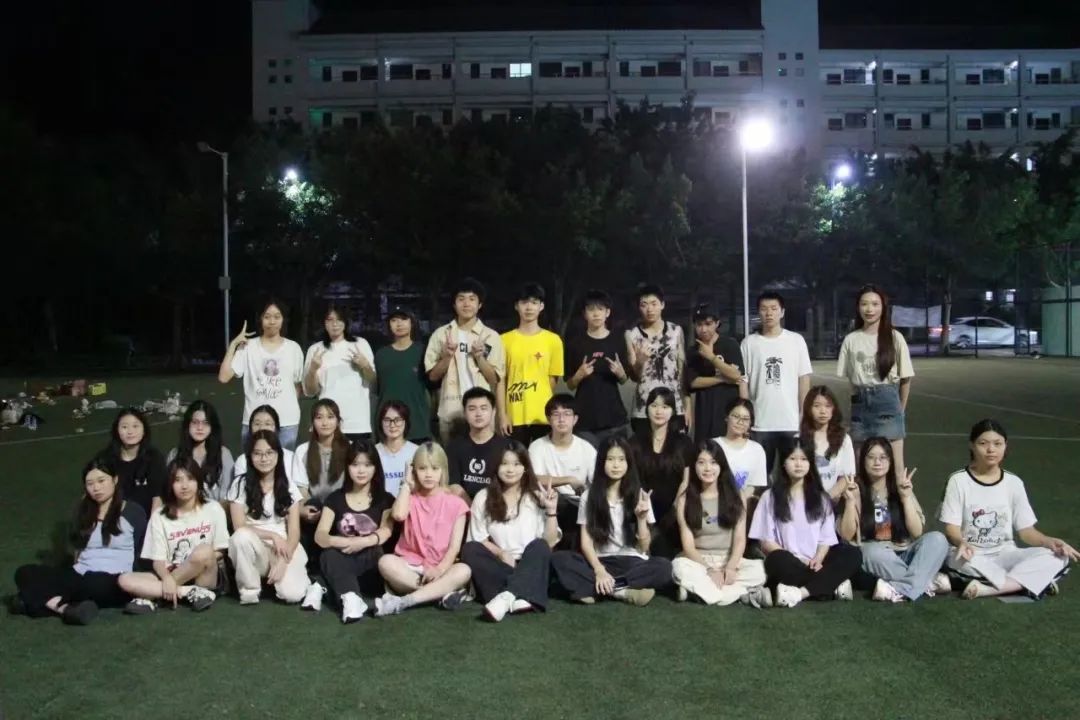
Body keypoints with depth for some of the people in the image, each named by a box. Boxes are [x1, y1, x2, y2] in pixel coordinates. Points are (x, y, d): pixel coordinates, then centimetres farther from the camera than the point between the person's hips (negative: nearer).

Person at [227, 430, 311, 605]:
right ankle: (249, 590, -13)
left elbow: (294, 531, -1)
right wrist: (273, 535, -17)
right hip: (254, 547, -1)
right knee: (242, 537, -36)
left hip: (284, 548, 1)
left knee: (292, 594, -26)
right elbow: (239, 527, -7)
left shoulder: (288, 487, 4)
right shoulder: (241, 485, -1)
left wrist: (283, 561, -17)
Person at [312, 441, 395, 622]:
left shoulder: (385, 499, 7)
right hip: (341, 563, 1)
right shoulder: (335, 499, 8)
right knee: (329, 555, -32)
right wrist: (343, 542, -27)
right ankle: (350, 598, -50)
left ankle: (323, 588, -26)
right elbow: (320, 536, -5)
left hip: (371, 565, -1)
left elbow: (385, 533, -9)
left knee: (376, 553, -34)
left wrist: (362, 542, -30)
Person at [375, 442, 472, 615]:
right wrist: (407, 485, -3)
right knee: (386, 561, -30)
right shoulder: (411, 499, 8)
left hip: (441, 569, 0)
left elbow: (455, 546, -4)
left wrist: (440, 569, -23)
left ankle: (402, 602, -37)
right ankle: (442, 593, -32)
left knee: (463, 571, -33)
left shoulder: (455, 503, 3)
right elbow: (398, 515, -17)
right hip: (411, 566, 1)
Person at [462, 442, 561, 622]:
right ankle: (517, 598, -38)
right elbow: (478, 540, 4)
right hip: (498, 566, 1)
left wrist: (551, 510, -13)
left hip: (530, 568, 0)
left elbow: (550, 542, -1)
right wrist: (500, 553, -14)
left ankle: (506, 596, -49)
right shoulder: (483, 497, 6)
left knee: (539, 546, -30)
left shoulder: (537, 496, 5)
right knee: (469, 549, -26)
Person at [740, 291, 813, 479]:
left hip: (791, 422, 0)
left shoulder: (796, 340, 3)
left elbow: (804, 379, 4)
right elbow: (743, 382, 3)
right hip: (760, 422, 0)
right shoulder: (749, 343, 2)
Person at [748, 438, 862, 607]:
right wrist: (799, 561, -13)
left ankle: (801, 592, -36)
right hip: (789, 565, -3)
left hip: (815, 564, 3)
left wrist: (817, 560, -13)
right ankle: (833, 585, -29)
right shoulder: (770, 497, 4)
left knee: (853, 554, -23)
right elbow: (766, 542, -1)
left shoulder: (821, 497, 14)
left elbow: (826, 538, 9)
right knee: (777, 560, -37)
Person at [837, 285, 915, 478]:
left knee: (895, 465, -2)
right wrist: (861, 398, 2)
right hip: (860, 404, 3)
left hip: (887, 402, -2)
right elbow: (847, 376, 9)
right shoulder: (851, 339, 5)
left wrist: (900, 409, 6)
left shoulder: (895, 338, -1)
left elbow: (905, 378, 3)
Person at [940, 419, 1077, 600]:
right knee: (961, 561, -40)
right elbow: (951, 529, -8)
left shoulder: (1014, 483, 6)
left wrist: (1050, 541, -15)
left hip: (1005, 555, 4)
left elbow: (1026, 529, 6)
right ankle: (1029, 582, -27)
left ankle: (988, 588, -30)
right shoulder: (959, 481, -4)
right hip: (971, 555, -4)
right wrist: (961, 543, -31)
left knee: (1058, 557, -21)